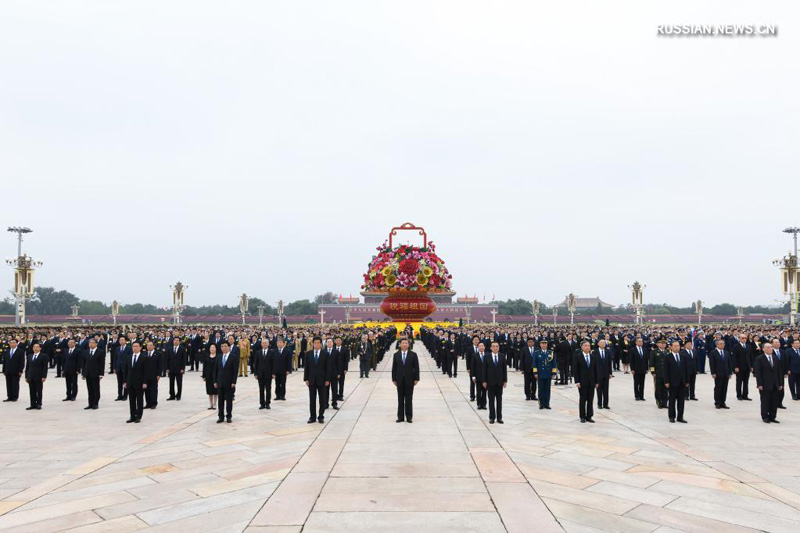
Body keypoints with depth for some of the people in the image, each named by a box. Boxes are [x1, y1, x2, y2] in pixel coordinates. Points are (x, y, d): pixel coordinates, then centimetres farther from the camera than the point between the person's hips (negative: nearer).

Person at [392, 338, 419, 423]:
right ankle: (400, 417, 12)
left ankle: (409, 417, 11)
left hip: (409, 380, -1)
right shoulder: (396, 355, 4)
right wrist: (394, 379, 1)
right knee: (400, 399, 6)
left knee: (409, 399, 4)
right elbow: (394, 368, 5)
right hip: (400, 380, 1)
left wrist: (416, 379, -6)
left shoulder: (413, 354, 0)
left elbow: (416, 367, -1)